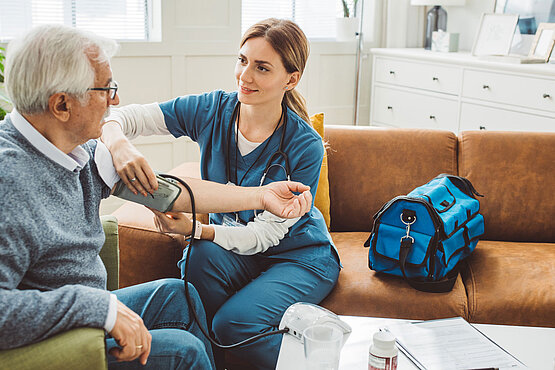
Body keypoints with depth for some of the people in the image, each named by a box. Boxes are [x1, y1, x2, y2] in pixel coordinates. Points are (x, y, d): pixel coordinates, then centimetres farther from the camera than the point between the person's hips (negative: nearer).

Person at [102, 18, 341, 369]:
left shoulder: (306, 146, -22)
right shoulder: (212, 110, -12)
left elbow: (265, 234, -20)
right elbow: (122, 116, -12)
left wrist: (194, 229, -33)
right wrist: (120, 145, -37)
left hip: (300, 255, -3)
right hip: (231, 243, 4)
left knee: (234, 323, -28)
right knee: (200, 257, -31)